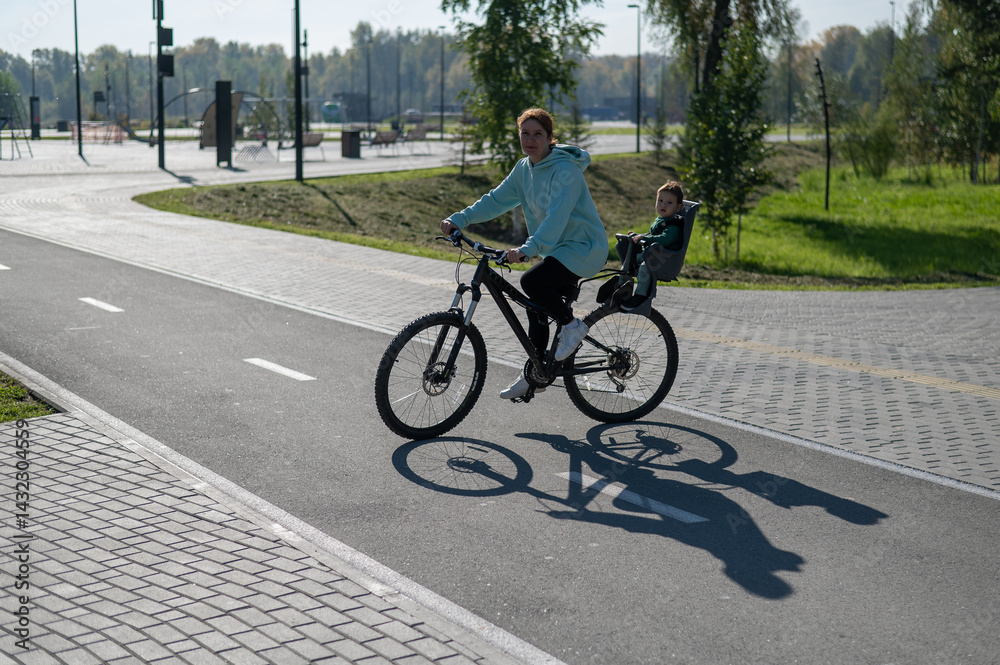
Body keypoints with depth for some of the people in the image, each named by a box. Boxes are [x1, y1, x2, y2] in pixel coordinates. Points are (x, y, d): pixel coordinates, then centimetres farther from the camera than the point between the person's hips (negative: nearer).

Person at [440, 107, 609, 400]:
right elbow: (496, 199, 6)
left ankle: (572, 324, -6)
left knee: (532, 281, -27)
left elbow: (557, 215, -34)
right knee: (536, 308, 10)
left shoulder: (565, 170, -21)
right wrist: (458, 220, -7)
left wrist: (528, 249, -46)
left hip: (584, 247, -9)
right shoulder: (524, 169, 5)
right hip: (557, 249, 9)